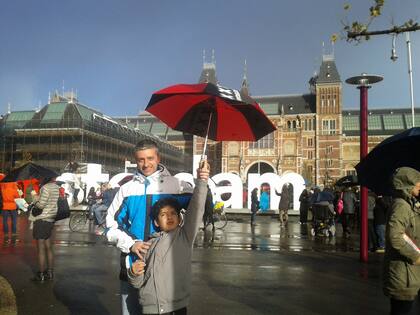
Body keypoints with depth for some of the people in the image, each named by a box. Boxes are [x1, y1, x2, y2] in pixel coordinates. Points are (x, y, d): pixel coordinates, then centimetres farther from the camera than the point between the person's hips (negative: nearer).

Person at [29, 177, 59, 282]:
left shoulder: (46, 187, -18)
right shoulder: (56, 187, 7)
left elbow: (41, 205, -19)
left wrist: (34, 203, 1)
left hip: (41, 220, -8)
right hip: (50, 220, 8)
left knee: (41, 249, 1)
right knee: (48, 248, 15)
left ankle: (41, 275, 8)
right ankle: (50, 272, 23)